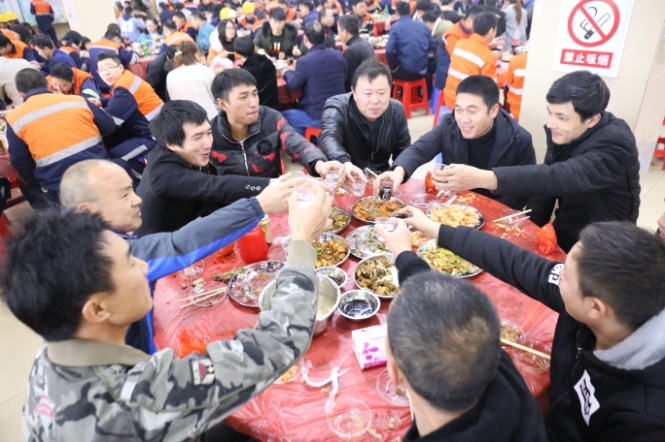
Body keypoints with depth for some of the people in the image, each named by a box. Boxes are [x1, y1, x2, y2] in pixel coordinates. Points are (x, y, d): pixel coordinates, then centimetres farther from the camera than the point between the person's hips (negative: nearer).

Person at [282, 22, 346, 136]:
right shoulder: (338, 55, -1)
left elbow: (293, 85, -3)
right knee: (298, 108, 32)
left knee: (283, 116, 16)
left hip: (318, 118, -6)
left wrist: (287, 72, 20)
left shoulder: (304, 61, -17)